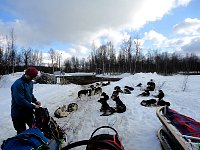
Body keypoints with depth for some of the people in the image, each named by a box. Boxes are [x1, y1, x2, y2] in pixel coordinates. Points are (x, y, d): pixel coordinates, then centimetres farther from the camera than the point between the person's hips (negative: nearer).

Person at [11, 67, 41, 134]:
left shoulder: (30, 82, 3)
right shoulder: (18, 84, -25)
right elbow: (20, 100, -28)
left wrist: (35, 101, -2)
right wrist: (33, 106, -23)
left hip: (28, 111, 8)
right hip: (19, 114, -8)